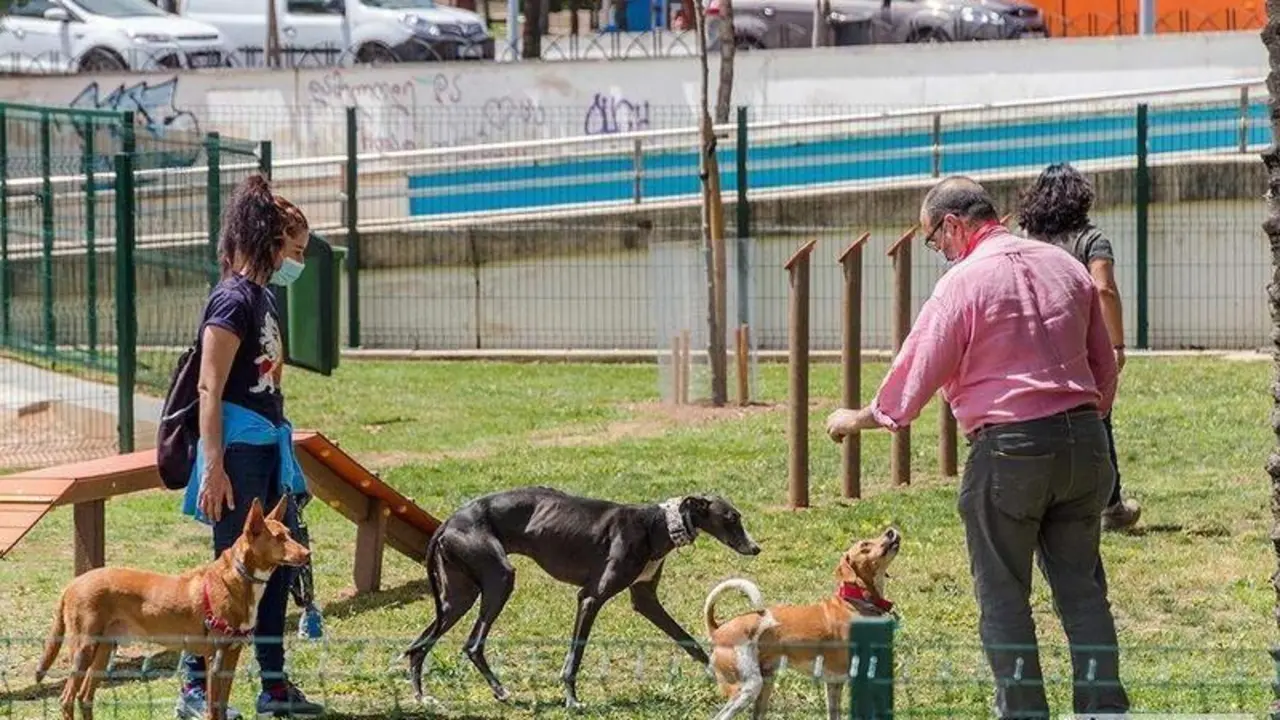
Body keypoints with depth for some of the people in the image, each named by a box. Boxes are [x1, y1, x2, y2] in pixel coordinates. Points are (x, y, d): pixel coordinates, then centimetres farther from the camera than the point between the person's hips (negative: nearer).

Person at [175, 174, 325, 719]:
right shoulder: (233, 301, -14)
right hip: (238, 449, -9)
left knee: (280, 562, 11)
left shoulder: (265, 299, 14)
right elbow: (210, 389, -18)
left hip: (269, 446, 9)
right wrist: (213, 467, -22)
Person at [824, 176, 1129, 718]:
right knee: (1082, 588, 10)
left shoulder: (964, 283, -9)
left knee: (1003, 596, 4)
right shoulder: (1065, 266, 10)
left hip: (1009, 448, -6)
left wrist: (856, 420, 11)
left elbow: (912, 378, -5)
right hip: (1083, 441, 6)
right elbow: (1104, 366, 15)